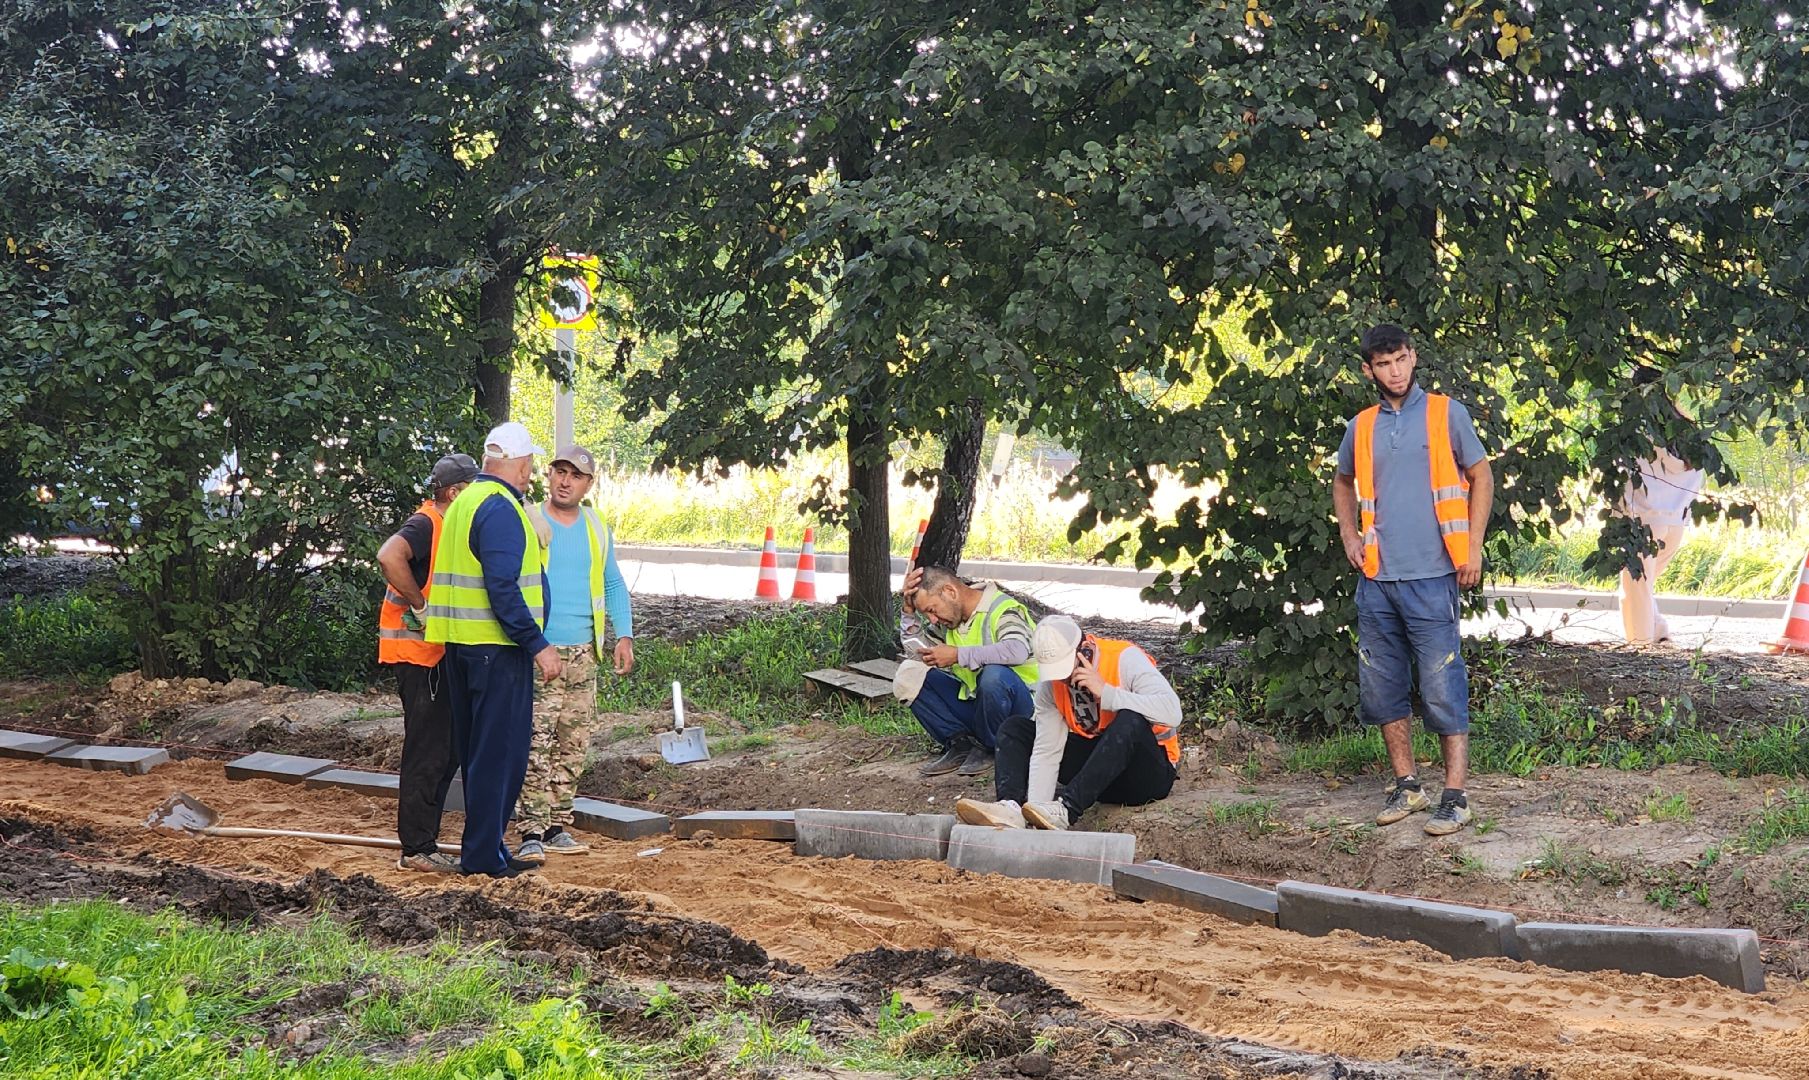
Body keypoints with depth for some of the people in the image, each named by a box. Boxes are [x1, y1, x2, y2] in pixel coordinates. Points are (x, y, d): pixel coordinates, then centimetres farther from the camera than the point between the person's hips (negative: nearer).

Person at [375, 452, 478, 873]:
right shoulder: (425, 525, -15)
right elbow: (389, 556, -35)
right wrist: (420, 606, -26)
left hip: (439, 655, 10)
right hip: (416, 653, -10)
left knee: (444, 751, 14)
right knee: (427, 753, -7)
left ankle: (421, 842, 22)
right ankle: (417, 849, -1)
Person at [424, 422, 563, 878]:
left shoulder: (463, 502, 15)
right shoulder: (501, 508, -15)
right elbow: (503, 588, -23)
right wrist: (539, 645, -21)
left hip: (461, 646, 10)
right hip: (498, 647, -10)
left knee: (478, 749, 15)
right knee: (500, 750, -4)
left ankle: (483, 847, 21)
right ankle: (483, 854, -2)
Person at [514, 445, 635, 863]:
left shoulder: (597, 531, 14)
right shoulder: (526, 523, -1)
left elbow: (613, 585, 21)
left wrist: (624, 634, 11)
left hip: (582, 654, 5)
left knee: (574, 743, 6)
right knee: (535, 742, -11)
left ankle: (557, 825, 13)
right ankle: (532, 831, -11)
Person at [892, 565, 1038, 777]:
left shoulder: (1002, 609, -17)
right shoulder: (950, 618, 9)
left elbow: (1018, 651, -37)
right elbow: (917, 648, 7)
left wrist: (958, 655, -34)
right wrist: (909, 608, -5)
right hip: (972, 702, 7)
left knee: (995, 674, -40)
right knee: (909, 675, -5)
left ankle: (988, 749, -14)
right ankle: (960, 745, -5)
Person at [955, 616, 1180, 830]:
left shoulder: (1124, 659, -20)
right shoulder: (1050, 684, -7)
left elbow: (1172, 712, -34)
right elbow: (1046, 751, -11)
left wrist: (1105, 692, -35)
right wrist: (1037, 804, -25)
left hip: (1150, 773, -5)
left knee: (1130, 720, -37)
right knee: (1014, 729, -5)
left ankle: (1065, 810, -44)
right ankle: (1011, 809, -33)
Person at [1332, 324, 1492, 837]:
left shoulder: (1446, 414, 0)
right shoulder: (1361, 427, 11)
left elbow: (1481, 476, 4)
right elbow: (1343, 483, 27)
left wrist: (1473, 547, -3)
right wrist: (1349, 535, 13)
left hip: (1432, 576, -5)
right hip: (1377, 579, 5)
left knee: (1443, 689, -6)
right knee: (1381, 688, 9)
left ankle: (1455, 798, -3)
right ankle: (1406, 785, 22)